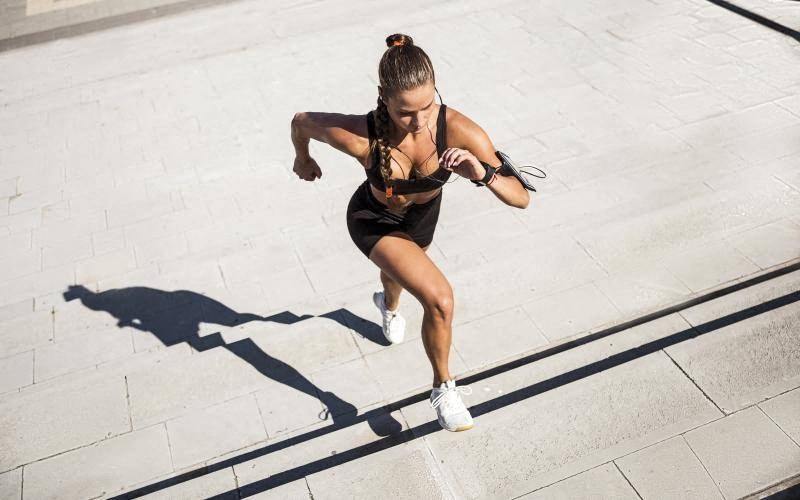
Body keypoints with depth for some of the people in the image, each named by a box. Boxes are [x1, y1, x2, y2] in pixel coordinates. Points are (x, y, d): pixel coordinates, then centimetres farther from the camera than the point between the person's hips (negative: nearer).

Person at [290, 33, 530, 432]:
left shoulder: (459, 130, -35)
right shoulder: (361, 136, -39)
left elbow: (521, 198, -32)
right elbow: (301, 122, -18)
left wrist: (484, 174, -52)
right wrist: (303, 160, 1)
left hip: (424, 216, 3)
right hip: (374, 222, -3)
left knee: (400, 271, 35)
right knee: (439, 298, -23)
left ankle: (389, 305, 74)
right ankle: (443, 388, 4)